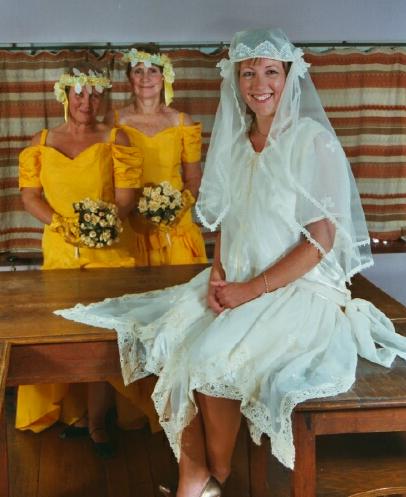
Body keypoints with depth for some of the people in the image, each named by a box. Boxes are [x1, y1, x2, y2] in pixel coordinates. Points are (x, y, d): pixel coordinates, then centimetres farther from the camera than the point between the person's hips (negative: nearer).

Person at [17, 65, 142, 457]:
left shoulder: (114, 140, 3)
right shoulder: (41, 142, 10)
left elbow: (126, 196, -4)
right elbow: (30, 195, 5)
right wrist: (60, 223, -12)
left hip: (108, 249, -2)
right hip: (59, 249, 3)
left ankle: (96, 422, 8)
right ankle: (75, 414, 22)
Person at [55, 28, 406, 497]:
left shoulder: (312, 142, -11)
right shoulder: (234, 143, 9)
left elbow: (321, 240, -14)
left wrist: (253, 290, -17)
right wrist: (218, 274, -4)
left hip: (299, 289, -6)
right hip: (237, 284, 6)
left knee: (211, 354, -23)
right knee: (167, 336, -15)